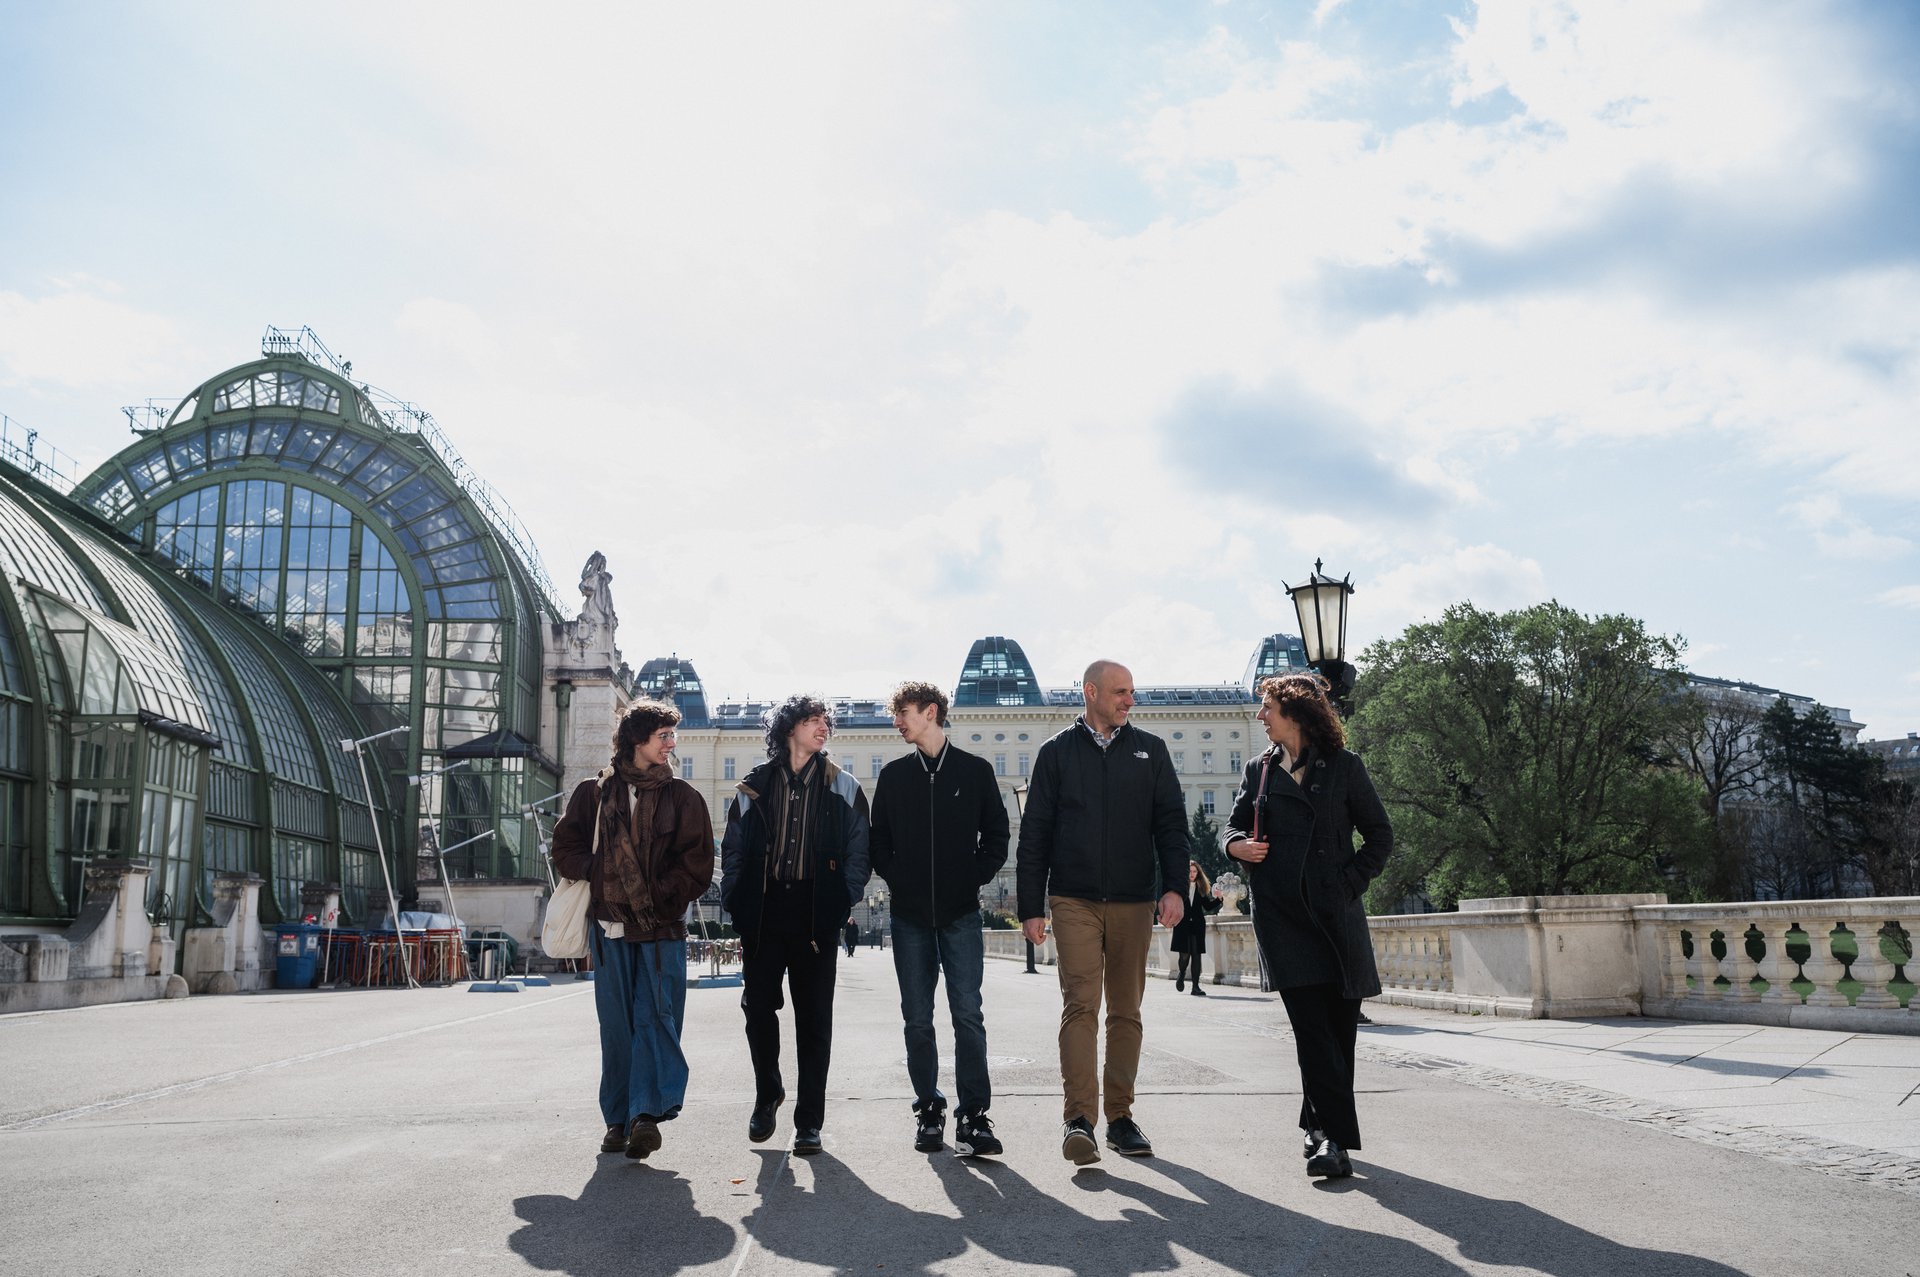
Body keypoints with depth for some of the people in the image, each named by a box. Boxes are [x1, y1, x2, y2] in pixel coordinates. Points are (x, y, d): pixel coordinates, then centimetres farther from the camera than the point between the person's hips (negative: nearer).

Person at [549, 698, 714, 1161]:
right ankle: (618, 1119, 11)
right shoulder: (594, 792, 10)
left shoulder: (682, 798, 7)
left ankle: (646, 1113, -13)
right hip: (609, 927, 1)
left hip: (662, 929, -1)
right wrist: (600, 876, -6)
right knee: (616, 1025, 5)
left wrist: (660, 895, -11)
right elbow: (566, 848, 11)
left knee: (657, 1019, -9)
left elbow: (696, 866, 3)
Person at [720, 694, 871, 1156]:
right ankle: (767, 1094, 28)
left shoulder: (842, 786, 8)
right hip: (763, 912, 1)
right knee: (759, 1006, 4)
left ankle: (809, 1120, 8)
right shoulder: (754, 786, 10)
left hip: (815, 914, -1)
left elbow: (858, 851, 6)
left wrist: (843, 903, -6)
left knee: (814, 1017, 1)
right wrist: (735, 906, 1)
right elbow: (733, 850, 11)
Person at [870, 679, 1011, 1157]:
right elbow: (879, 843, 13)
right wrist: (899, 881, -1)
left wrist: (972, 880, -5)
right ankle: (929, 1110, 15)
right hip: (910, 915, 2)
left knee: (967, 1014, -7)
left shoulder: (975, 770, 4)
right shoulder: (894, 775, 10)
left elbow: (996, 839, 7)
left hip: (961, 913, -2)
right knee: (918, 1018, 5)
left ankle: (974, 1115, -4)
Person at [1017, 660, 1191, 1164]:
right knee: (1080, 1005, -12)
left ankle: (1120, 1116, 14)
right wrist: (1031, 907, 0)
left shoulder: (1149, 750, 11)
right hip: (1073, 900, -2)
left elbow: (1171, 822, 8)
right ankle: (1079, 1119, -13)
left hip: (1134, 901, 2)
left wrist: (1173, 887, -5)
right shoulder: (1057, 753, 6)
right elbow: (1034, 834, 6)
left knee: (1126, 1011, 6)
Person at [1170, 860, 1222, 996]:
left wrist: (1218, 898, -1)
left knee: (1196, 955, -2)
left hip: (1197, 925, 2)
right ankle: (1181, 974, 26)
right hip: (1182, 925, -2)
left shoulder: (1202, 887, 10)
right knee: (1184, 955, -7)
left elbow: (1208, 907, 12)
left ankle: (1195, 987, 2)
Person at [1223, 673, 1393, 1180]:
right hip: (1280, 912, 1)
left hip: (1336, 910, -1)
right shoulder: (1259, 771, 14)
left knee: (1339, 1023, 3)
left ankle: (1320, 1124, 22)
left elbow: (1379, 834, 8)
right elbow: (1235, 825, 19)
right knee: (1312, 1024, -10)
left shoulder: (1343, 766, 6)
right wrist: (1236, 844, -3)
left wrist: (1352, 881, -4)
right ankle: (1335, 1138, -11)